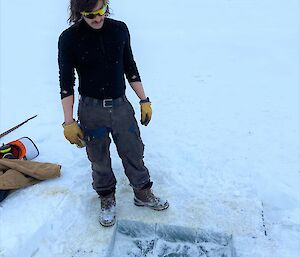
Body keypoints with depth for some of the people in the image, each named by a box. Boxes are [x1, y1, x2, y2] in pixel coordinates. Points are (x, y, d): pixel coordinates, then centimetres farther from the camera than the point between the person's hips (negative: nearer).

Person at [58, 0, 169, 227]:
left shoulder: (120, 29, -2)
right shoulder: (69, 38, -10)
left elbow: (130, 68, 7)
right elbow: (66, 83, -6)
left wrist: (144, 100, 6)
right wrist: (69, 122, -8)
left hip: (121, 106, 3)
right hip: (91, 110, -2)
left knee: (134, 153, 13)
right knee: (99, 161, 12)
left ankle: (143, 194, 36)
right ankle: (107, 199, 36)